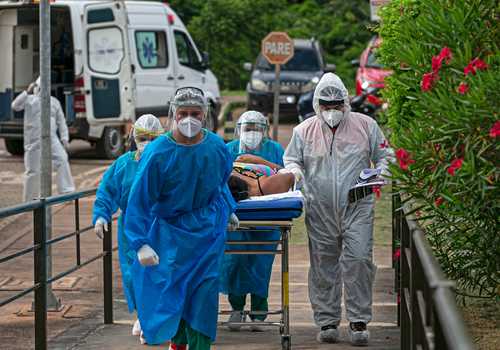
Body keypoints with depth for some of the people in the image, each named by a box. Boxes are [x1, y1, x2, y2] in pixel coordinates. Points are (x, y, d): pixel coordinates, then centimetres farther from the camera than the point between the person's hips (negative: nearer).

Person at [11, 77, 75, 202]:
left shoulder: (54, 102, 14)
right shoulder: (29, 100, 4)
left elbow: (61, 122, 14)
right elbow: (15, 106, -15)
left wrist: (64, 138, 4)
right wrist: (27, 92, -23)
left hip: (52, 140, 3)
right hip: (34, 141, -3)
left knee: (62, 160, -16)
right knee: (33, 170, 1)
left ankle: (67, 191, -14)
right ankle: (30, 199, 14)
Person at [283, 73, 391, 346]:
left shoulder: (365, 125, 5)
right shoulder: (304, 130, 8)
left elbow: (383, 156, 13)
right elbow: (291, 159, 15)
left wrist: (380, 172, -8)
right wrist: (295, 171, -7)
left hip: (357, 208, -1)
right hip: (320, 211, 2)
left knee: (358, 260, -11)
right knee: (323, 266, 4)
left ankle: (358, 321, -4)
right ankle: (326, 321, 13)